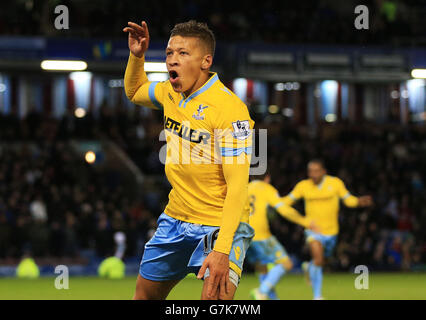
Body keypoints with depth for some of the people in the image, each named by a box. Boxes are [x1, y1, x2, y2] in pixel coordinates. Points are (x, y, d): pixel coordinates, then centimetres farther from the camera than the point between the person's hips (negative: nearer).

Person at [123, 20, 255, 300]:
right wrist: (137, 55, 7)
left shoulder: (229, 108, -21)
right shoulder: (172, 93, 3)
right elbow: (135, 91, 29)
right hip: (176, 218, 8)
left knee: (216, 296, -27)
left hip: (221, 224, -8)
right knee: (145, 295, 15)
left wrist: (222, 249, -32)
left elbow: (237, 186, -24)